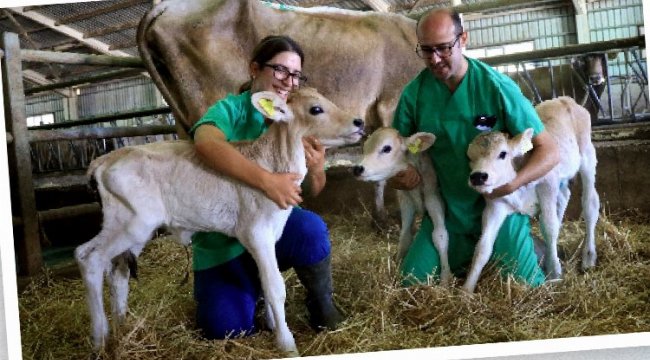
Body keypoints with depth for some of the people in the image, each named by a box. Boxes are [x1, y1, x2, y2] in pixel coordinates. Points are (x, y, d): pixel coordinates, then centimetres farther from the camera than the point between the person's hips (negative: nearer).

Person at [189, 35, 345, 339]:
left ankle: (322, 305, -3)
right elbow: (206, 143, -41)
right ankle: (251, 283, 20)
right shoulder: (231, 109, -16)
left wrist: (316, 170, -22)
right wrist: (266, 180, -47)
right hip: (222, 240, -2)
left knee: (310, 228, -31)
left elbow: (312, 192, 2)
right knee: (226, 329, -14)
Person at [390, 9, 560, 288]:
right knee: (413, 282, -2)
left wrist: (511, 184, -33)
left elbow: (549, 151, -16)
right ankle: (468, 256, 26)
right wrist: (398, 175, -21)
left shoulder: (496, 87, -18)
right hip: (448, 210, 3)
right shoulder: (414, 93, -10)